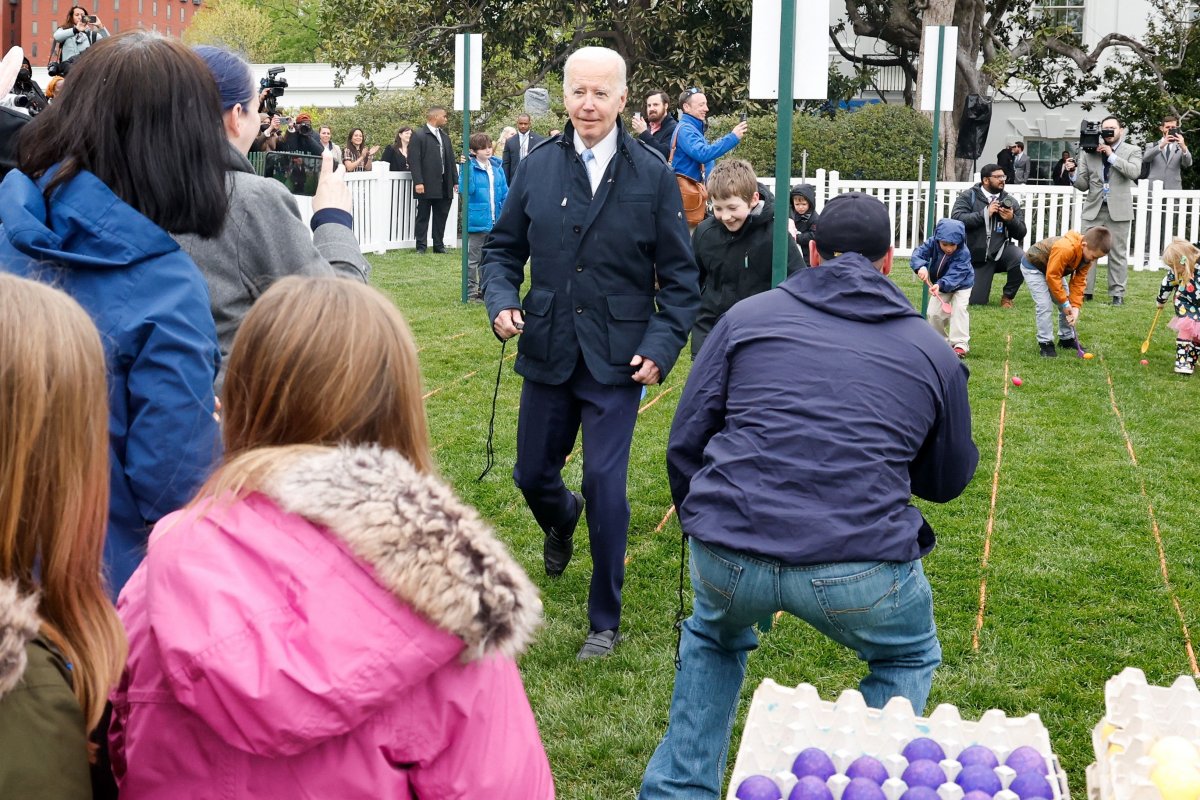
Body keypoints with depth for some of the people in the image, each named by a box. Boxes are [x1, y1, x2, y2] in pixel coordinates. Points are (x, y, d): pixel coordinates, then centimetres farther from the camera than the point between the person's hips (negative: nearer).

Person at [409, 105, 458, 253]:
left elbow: (451, 161, 17)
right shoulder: (418, 136, -5)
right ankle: (421, 247, 5)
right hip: (426, 186, -6)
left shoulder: (445, 137, 17)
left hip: (444, 185, 6)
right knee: (423, 216, 1)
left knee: (441, 216, 9)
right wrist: (418, 182, -18)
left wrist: (455, 181, 11)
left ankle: (439, 245, 16)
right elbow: (414, 161, -11)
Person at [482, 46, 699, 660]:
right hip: (547, 353, 3)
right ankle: (562, 521, 53)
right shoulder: (537, 166, 1)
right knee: (532, 474, 15)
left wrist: (661, 347, -11)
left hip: (617, 360, -3)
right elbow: (503, 247, 11)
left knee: (606, 486, -5)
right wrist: (501, 301, -8)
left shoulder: (652, 174, -4)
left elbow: (678, 276, -1)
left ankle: (604, 620, 13)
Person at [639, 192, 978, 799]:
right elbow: (948, 481, 24)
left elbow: (684, 442, 12)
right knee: (908, 661, 31)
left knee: (713, 641, 35)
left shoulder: (747, 316, 11)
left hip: (727, 554, 2)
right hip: (860, 565, -1)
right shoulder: (932, 351, 13)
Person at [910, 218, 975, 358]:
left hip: (961, 284, -4)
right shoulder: (932, 243, -26)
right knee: (934, 313, 1)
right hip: (939, 284, 4)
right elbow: (918, 253, -36)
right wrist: (921, 267, -58)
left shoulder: (963, 253, -36)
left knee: (959, 309, -23)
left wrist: (941, 285, -60)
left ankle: (960, 344, -20)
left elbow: (955, 275, -44)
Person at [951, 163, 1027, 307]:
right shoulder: (968, 196, -2)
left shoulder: (1010, 201, 5)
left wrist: (1011, 219, -17)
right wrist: (985, 214, -21)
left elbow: (1021, 234, 3)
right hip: (977, 255, -2)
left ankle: (1007, 296, -4)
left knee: (1021, 260, -31)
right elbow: (956, 218, -19)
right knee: (976, 301, -6)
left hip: (1001, 250, 2)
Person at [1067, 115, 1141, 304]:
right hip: (1094, 209, 2)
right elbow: (1083, 185, 8)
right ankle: (1084, 291, 5)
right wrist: (1073, 174, -12)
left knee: (1117, 253, 2)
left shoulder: (1132, 151, 4)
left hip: (1118, 210, -2)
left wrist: (1111, 156, -13)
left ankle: (1117, 293, 7)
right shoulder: (1089, 151, 8)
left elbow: (1134, 172, -15)